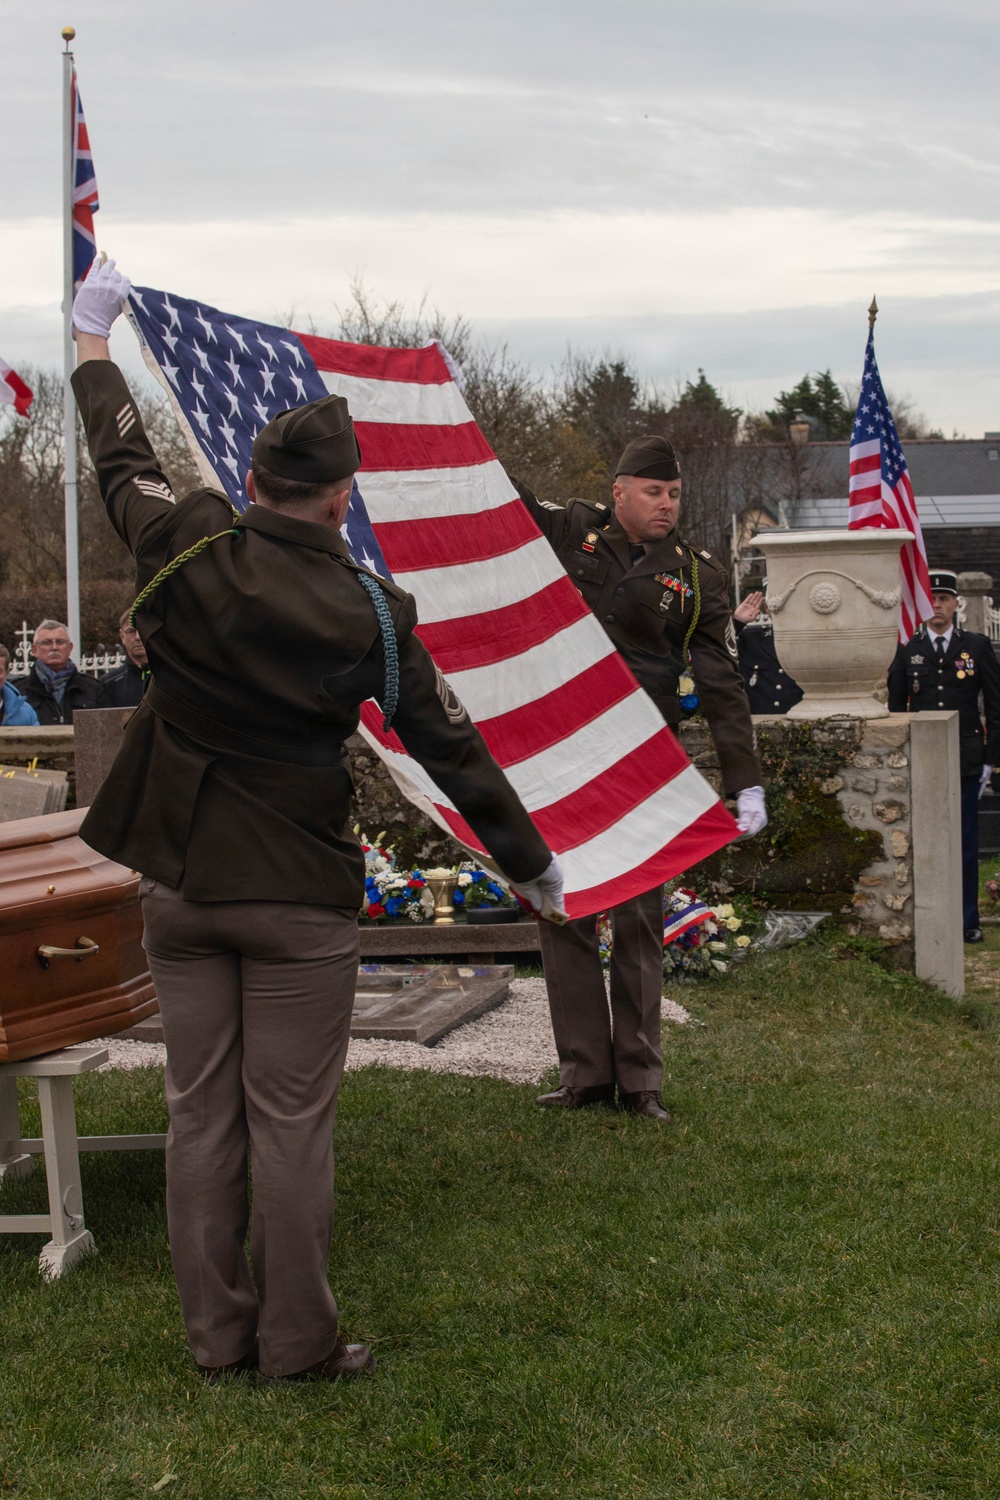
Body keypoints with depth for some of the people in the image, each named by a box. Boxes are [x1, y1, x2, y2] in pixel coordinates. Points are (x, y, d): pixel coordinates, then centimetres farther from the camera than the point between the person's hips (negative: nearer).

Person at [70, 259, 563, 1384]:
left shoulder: (186, 552, -7)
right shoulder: (368, 613, -11)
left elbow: (121, 457, 13)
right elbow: (450, 746, -3)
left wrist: (93, 339, 30)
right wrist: (531, 863, 9)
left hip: (177, 879, 3)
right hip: (299, 897, -3)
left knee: (200, 1113, 10)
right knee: (289, 1122, 5)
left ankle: (216, 1334, 20)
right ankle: (296, 1342, 14)